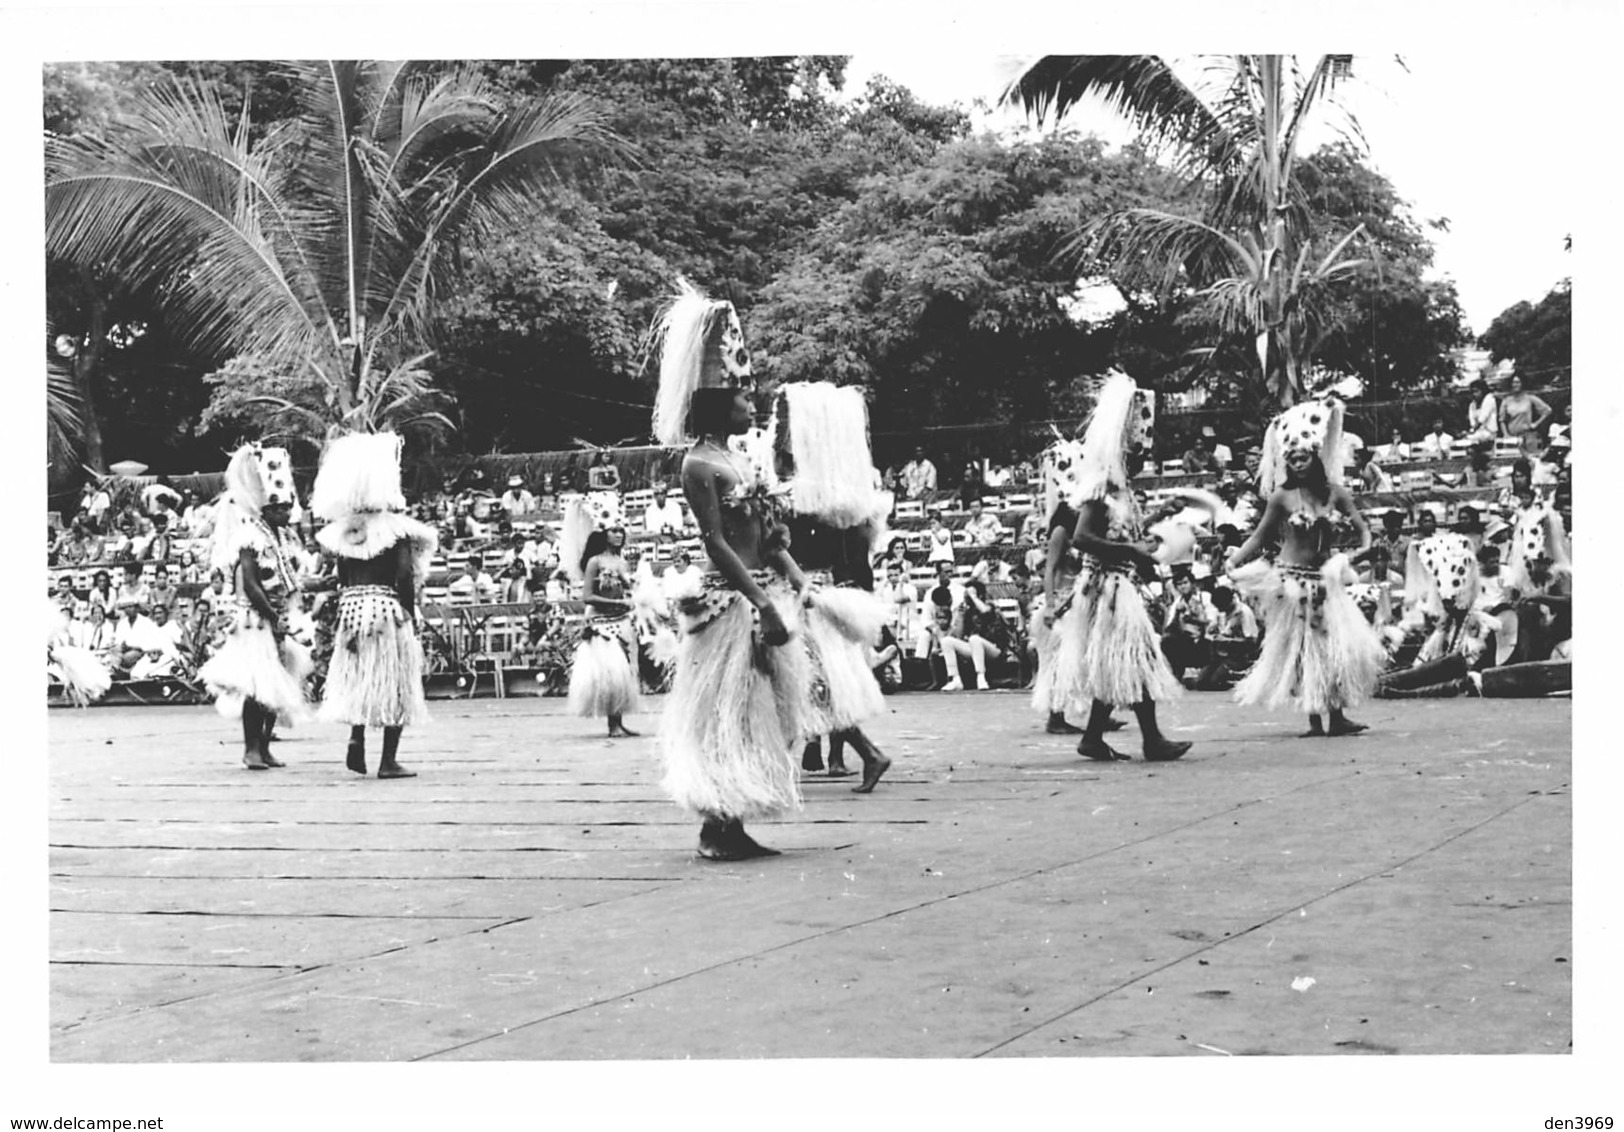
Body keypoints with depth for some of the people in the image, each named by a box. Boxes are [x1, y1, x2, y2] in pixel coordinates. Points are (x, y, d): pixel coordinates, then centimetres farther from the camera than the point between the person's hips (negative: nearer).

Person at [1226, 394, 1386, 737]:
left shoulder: (1335, 493, 1)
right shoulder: (1283, 497, -5)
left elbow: (1360, 527, 5)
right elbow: (1260, 536, -1)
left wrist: (1365, 546, -16)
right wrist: (1234, 563, -12)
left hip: (1325, 580, 3)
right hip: (1293, 578, -3)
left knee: (1340, 644, -2)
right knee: (1302, 648, 2)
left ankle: (1336, 716, 6)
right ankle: (1315, 719, 8)